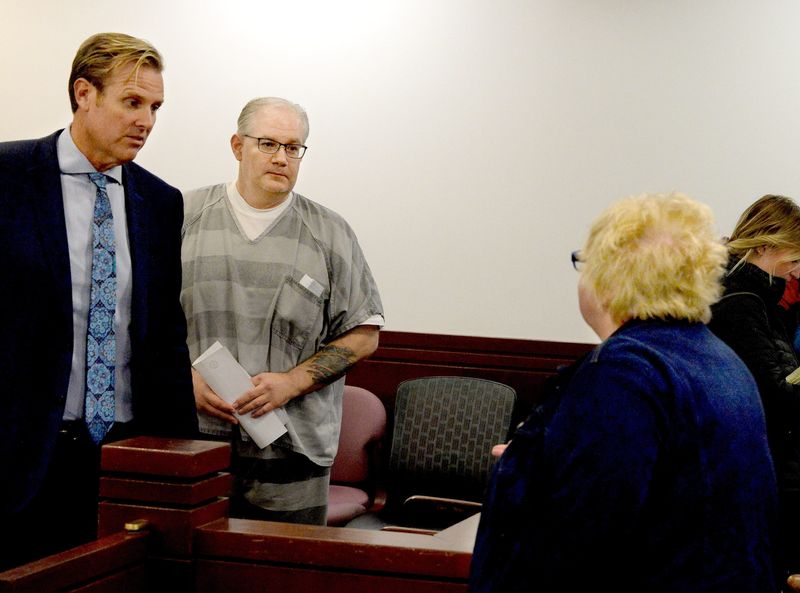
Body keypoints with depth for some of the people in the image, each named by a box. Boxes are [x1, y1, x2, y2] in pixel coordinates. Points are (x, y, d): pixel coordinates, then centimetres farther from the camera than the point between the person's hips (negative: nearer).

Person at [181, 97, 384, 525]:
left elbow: (363, 336, 5)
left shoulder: (330, 236, 7)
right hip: (191, 442, 0)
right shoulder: (186, 217, 8)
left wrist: (291, 382, -8)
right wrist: (188, 380, -7)